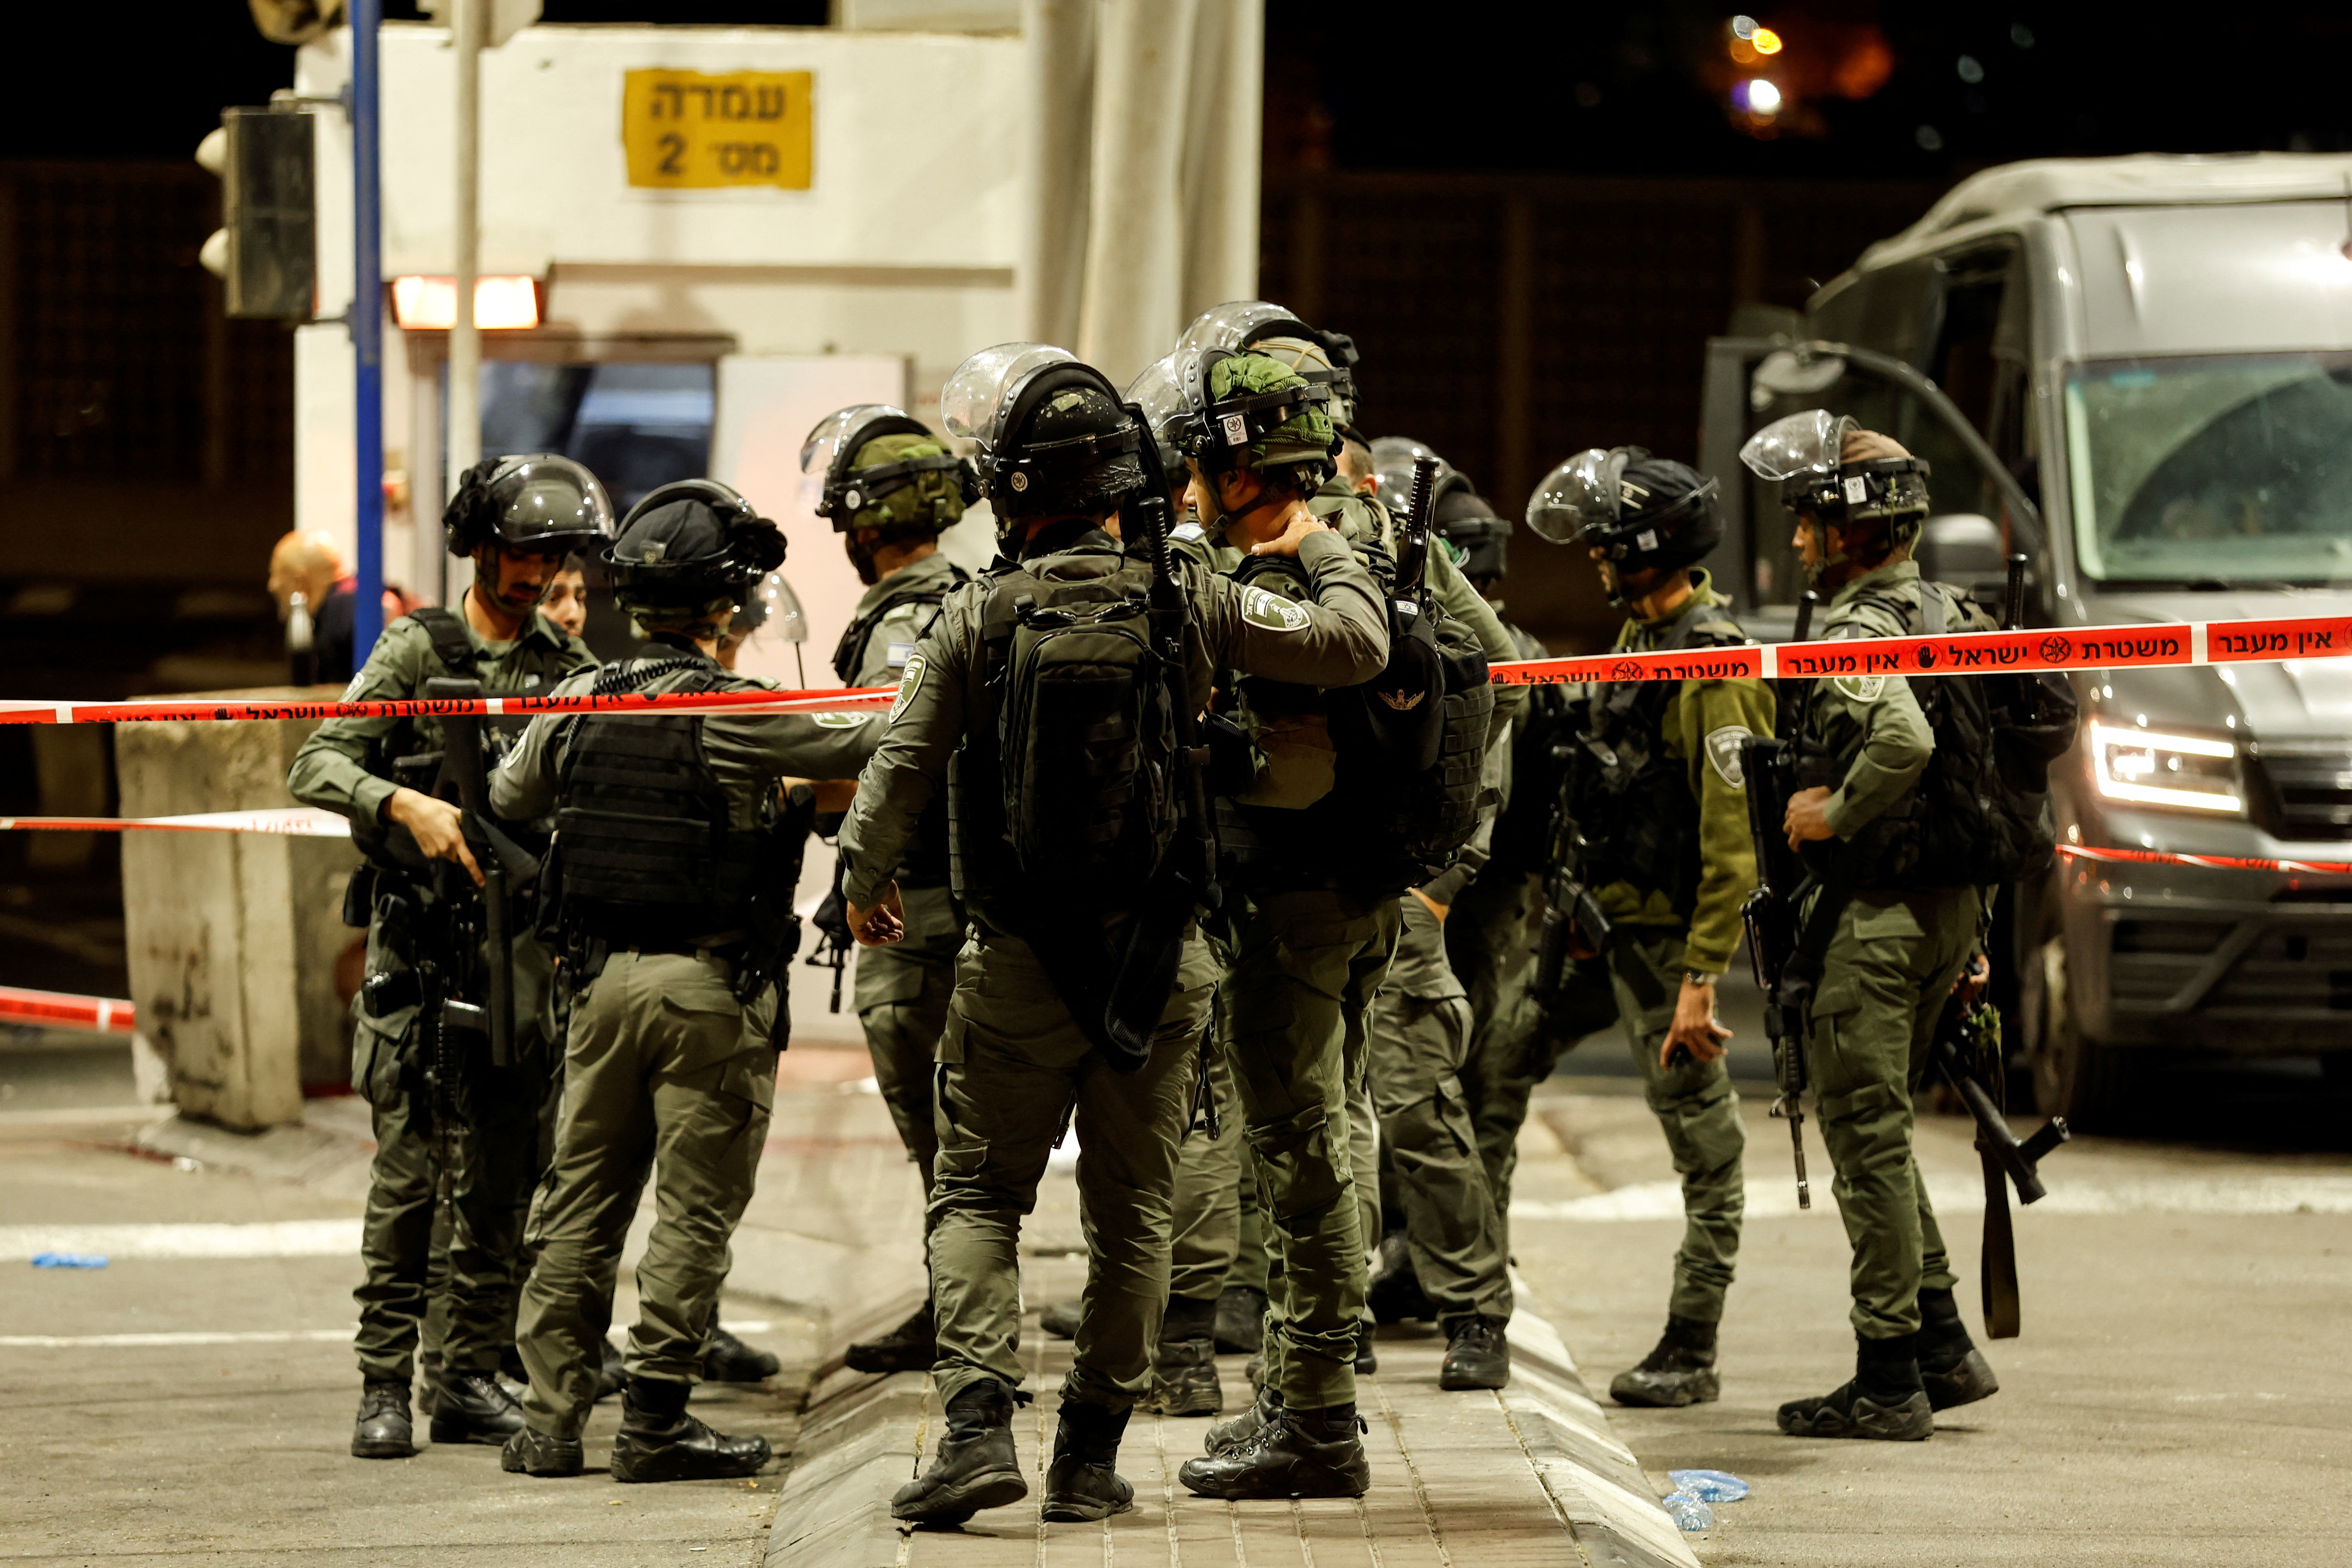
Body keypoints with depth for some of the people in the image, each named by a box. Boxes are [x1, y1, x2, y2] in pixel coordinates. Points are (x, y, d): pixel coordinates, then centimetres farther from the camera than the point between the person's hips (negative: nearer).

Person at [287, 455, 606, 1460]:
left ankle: (471, 1379, 11)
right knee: (408, 1169, -5)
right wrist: (406, 804, -23)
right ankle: (385, 1384, -3)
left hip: (523, 947, 3)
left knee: (499, 1179, 5)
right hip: (419, 943, -3)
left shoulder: (571, 670, 11)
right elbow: (316, 767, -7)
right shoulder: (416, 650, 1)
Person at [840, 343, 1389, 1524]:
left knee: (977, 1196, 8)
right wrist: (1320, 549, 19)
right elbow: (1355, 645, -2)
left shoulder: (977, 622, -9)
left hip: (1018, 962, -2)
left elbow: (900, 772, -5)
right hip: (1158, 962, 2)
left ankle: (977, 1426, -9)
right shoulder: (1191, 604, -6)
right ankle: (1091, 1454, 13)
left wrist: (864, 883, 14)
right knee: (1132, 1209, 11)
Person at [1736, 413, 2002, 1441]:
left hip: (1879, 912, -9)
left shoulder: (1855, 633, -15)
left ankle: (1889, 1380, -2)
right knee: (1876, 1129, 19)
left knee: (1865, 1136, -3)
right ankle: (1942, 1346, 17)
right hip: (1955, 903, 9)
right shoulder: (1951, 615, 13)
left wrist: (1833, 816, -18)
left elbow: (1904, 740, -35)